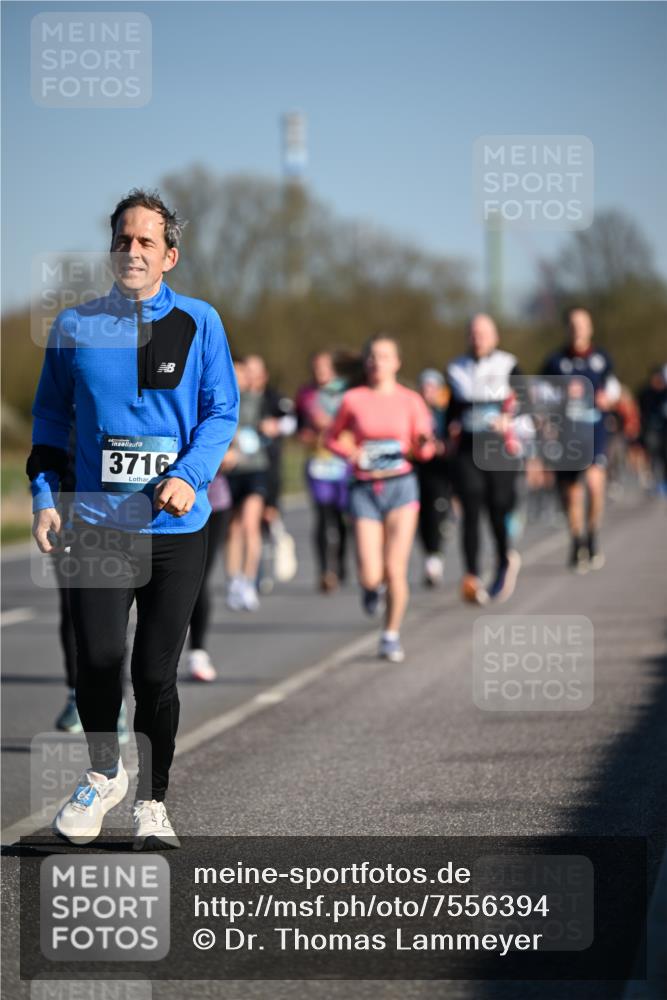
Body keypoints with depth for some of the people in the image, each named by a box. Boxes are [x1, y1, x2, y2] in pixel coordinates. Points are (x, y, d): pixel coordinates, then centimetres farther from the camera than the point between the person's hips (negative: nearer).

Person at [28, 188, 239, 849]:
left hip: (178, 527, 0)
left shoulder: (198, 324, 3)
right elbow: (51, 416, 14)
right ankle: (103, 775, 20)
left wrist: (190, 475, -12)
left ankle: (151, 801, 17)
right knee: (96, 662, -7)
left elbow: (222, 411, 4)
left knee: (155, 672, 0)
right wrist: (44, 497, 4)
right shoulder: (75, 327, 6)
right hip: (98, 522, 1)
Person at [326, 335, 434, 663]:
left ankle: (391, 636, 12)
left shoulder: (410, 400, 3)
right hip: (365, 490, 0)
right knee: (370, 576, -10)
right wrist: (350, 453, -6)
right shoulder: (353, 399, 2)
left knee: (395, 569, -7)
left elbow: (424, 451, 7)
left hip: (401, 486, 0)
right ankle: (373, 587, 29)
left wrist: (424, 443, -17)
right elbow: (332, 437, 14)